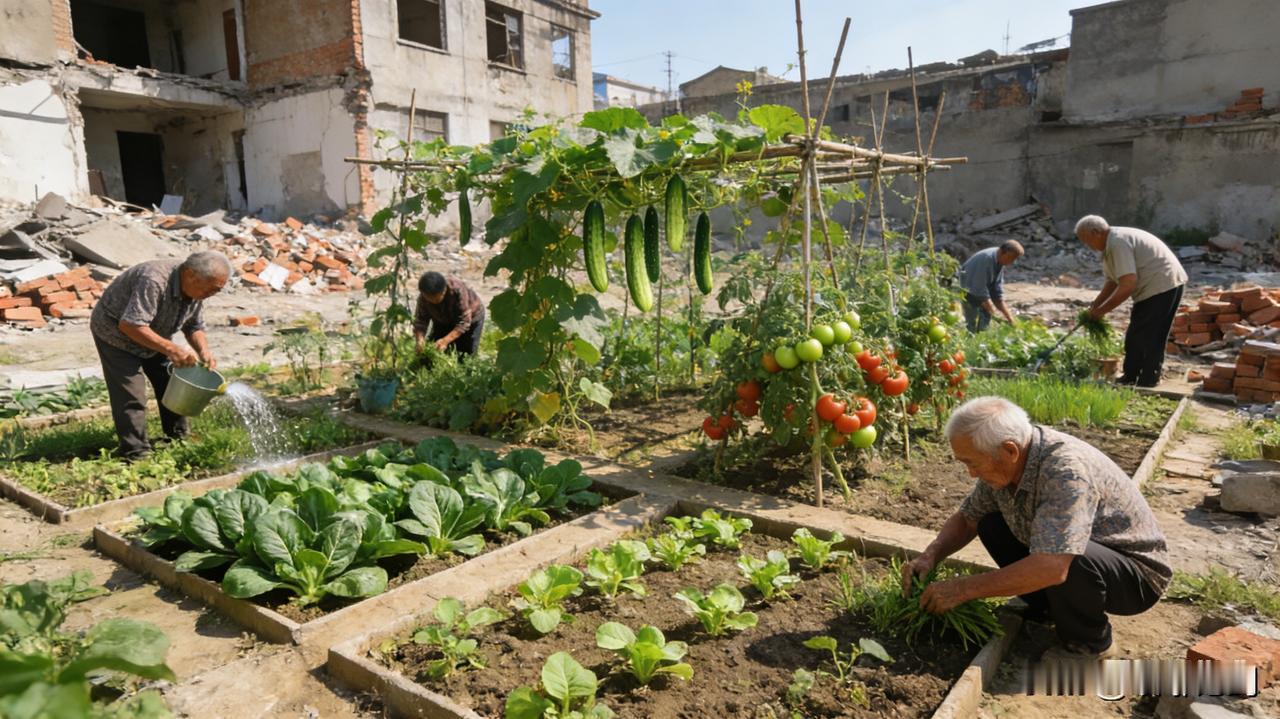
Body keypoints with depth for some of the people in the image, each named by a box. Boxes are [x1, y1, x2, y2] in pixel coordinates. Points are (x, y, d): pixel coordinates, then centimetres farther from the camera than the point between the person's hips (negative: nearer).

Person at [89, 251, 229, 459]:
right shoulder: (154, 282, -39)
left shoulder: (195, 290, -12)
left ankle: (178, 439, 22)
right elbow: (129, 325, -41)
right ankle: (135, 454, -3)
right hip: (115, 332, -8)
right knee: (131, 396, -12)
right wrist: (171, 349, -43)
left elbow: (194, 326, -1)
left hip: (152, 332, 8)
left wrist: (204, 352, -20)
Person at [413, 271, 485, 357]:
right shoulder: (424, 297, -28)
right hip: (444, 321, 4)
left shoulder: (457, 290, -42)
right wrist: (419, 341, -46)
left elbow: (464, 322, -40)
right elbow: (420, 321, -25)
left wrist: (445, 340, -50)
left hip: (470, 317, -4)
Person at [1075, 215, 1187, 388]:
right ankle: (1130, 377, 24)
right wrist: (1095, 305, 10)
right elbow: (1113, 281, 21)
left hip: (1162, 286, -11)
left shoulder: (1118, 243, -22)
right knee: (1134, 336, 15)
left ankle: (1146, 383, -1)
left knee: (1148, 338, -7)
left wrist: (1102, 310, -19)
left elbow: (1128, 285, -27)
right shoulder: (1111, 243, 12)